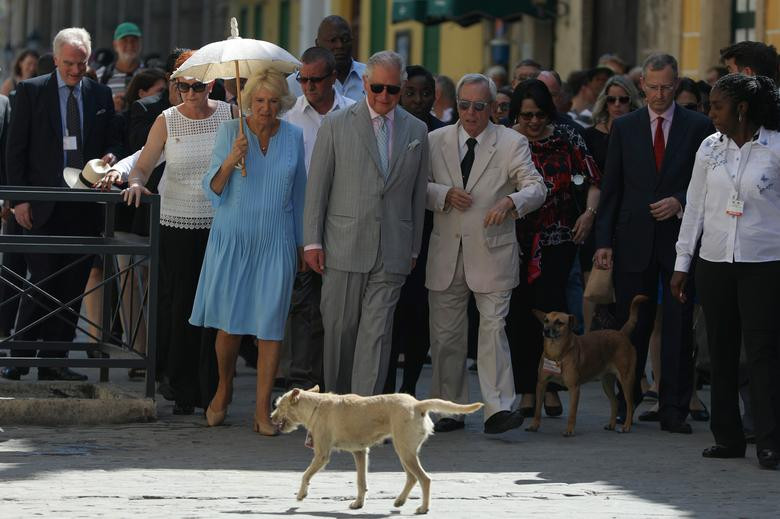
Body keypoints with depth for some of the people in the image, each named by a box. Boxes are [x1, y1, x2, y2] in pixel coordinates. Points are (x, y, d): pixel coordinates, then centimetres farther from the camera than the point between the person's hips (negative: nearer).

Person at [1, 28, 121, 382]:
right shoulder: (31, 91, 0)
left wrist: (110, 156, -7)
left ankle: (54, 363, 11)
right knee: (43, 283, -7)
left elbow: (112, 140, 18)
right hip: (43, 205, -4)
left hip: (85, 204, 4)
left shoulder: (100, 96, 9)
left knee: (73, 287, 4)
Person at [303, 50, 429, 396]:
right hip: (344, 248, -1)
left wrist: (413, 248, 11)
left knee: (377, 334, -5)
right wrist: (312, 241, -3)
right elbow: (316, 187, 1)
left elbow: (418, 195, 13)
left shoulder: (416, 131, 9)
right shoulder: (336, 125, 2)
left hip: (392, 252, 1)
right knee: (339, 329, 5)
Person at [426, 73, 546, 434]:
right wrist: (445, 194, -11)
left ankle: (498, 408, -15)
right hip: (446, 252, 3)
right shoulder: (436, 141, 8)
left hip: (491, 252, -3)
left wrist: (510, 201, -27)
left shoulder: (512, 143, 0)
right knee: (445, 333, 7)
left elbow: (536, 187, -6)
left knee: (493, 326, -11)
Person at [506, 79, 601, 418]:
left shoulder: (567, 141, 4)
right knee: (520, 313, 1)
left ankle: (551, 387, -2)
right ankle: (527, 391, 9)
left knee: (550, 305, -13)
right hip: (515, 240, 1)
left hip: (558, 238, -1)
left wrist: (589, 212, -8)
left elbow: (592, 181, 7)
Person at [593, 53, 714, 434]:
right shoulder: (624, 128, 7)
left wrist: (680, 202, -13)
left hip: (680, 240, -1)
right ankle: (626, 403, 14)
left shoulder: (698, 127, 3)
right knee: (632, 326, 4)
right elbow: (611, 188, 7)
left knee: (679, 327, -1)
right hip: (634, 242, 1)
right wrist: (603, 241, 0)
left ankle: (673, 409, 4)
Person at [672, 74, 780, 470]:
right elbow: (695, 208, 12)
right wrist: (682, 263, 11)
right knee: (721, 352, 6)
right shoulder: (710, 148, 8)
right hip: (714, 260, 5)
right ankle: (728, 437, 14)